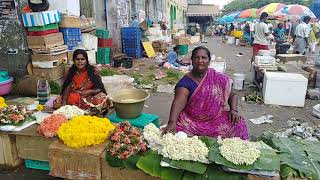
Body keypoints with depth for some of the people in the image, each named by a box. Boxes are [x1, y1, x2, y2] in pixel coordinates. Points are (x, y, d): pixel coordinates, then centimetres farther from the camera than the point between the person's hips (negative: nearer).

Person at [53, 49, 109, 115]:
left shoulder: (92, 71, -7)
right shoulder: (72, 72, 2)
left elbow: (100, 89, -9)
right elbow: (67, 88, -3)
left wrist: (90, 91, -28)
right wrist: (64, 102, -19)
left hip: (90, 97, -4)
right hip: (74, 98, 4)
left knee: (103, 99, -32)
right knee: (57, 102, -19)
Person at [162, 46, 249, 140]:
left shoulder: (218, 78, 2)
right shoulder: (186, 82, -7)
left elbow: (232, 95, 14)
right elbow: (178, 103, -21)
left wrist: (234, 110, -6)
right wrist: (172, 122, -38)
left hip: (216, 120, 2)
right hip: (192, 121, -2)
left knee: (238, 126, -22)